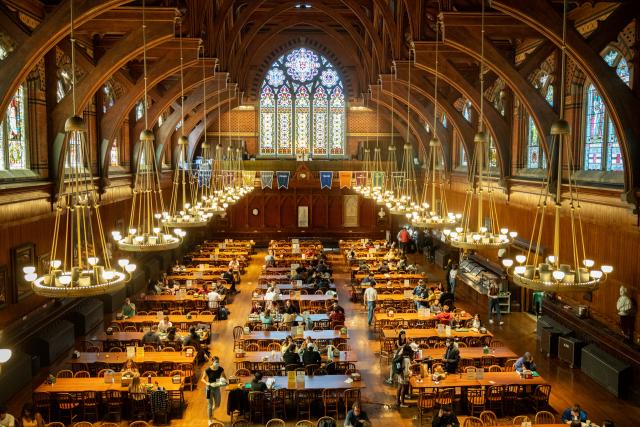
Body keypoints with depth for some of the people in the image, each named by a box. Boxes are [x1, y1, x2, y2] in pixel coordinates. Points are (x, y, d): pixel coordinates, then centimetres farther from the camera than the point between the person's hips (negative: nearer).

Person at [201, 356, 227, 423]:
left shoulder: (221, 369, -11)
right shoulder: (208, 370, -21)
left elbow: (224, 377, 6)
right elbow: (202, 379, -11)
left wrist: (224, 380, -17)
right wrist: (208, 384, -28)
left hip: (217, 388, 4)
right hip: (209, 388, -4)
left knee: (217, 405, 16)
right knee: (210, 405, 5)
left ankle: (211, 413, 48)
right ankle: (210, 419, 25)